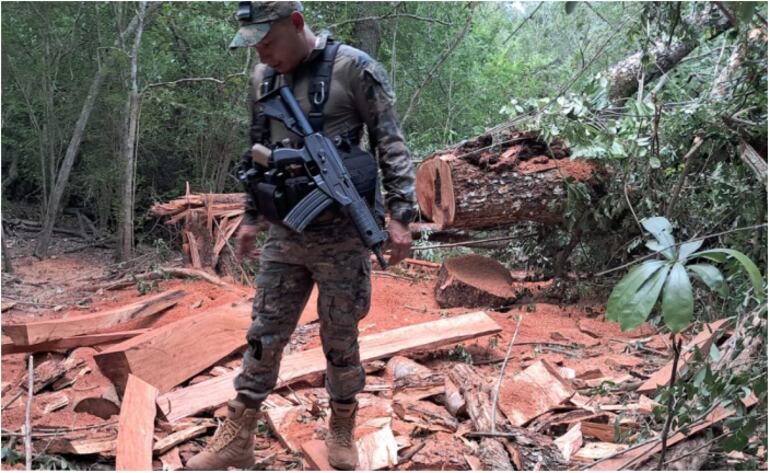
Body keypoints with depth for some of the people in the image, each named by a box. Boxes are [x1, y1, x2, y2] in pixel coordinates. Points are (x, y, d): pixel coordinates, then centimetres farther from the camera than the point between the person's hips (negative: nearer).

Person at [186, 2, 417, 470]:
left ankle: (342, 432, 26)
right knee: (264, 336, 7)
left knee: (340, 342, 7)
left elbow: (392, 146, -10)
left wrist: (400, 215, -16)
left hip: (341, 236, -5)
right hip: (284, 234, 5)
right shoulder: (263, 78, 7)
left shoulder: (355, 70, -11)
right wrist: (251, 216, 18)